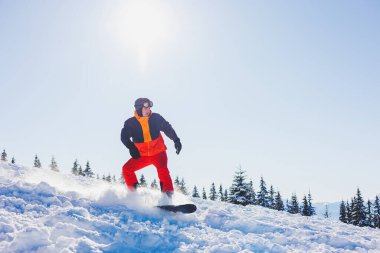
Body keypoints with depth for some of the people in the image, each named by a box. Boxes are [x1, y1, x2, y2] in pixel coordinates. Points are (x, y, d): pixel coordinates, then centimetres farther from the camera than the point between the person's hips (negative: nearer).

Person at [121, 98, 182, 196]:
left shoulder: (156, 118, -6)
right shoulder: (131, 123, -5)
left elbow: (168, 128, 3)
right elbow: (124, 137, -9)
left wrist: (176, 140, -6)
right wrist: (131, 147, -26)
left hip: (158, 152, -2)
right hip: (142, 155, 3)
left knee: (162, 169, -28)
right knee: (126, 169, -6)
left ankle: (168, 193, -24)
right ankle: (133, 192, 9)